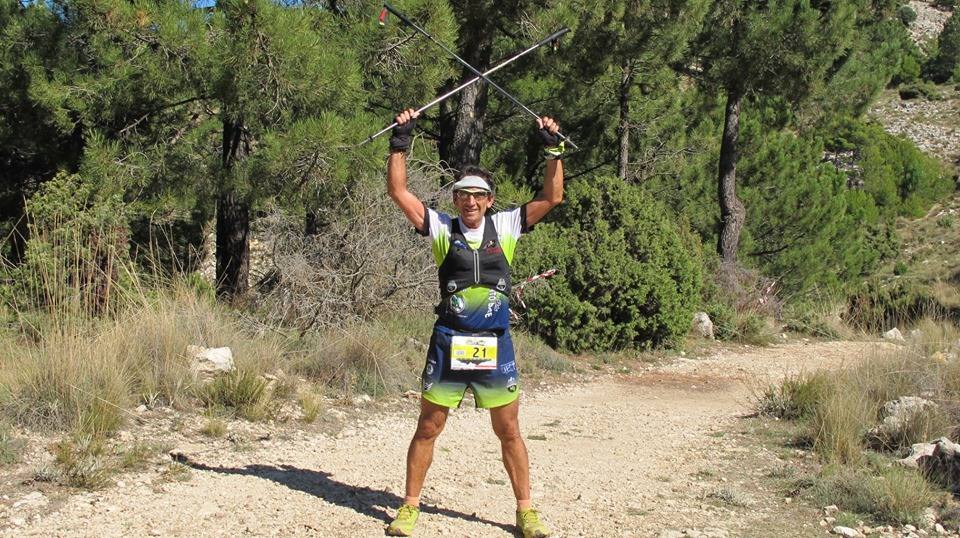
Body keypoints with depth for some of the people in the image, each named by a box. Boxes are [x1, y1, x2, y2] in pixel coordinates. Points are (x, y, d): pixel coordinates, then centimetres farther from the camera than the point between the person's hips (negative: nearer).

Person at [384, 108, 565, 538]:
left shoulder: (505, 227, 7)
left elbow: (551, 197, 5)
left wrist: (553, 150, -2)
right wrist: (400, 143, -7)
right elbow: (398, 191, -2)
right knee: (427, 429, 7)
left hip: (495, 344, 1)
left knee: (509, 432, 8)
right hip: (448, 342, -1)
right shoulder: (441, 228, 4)